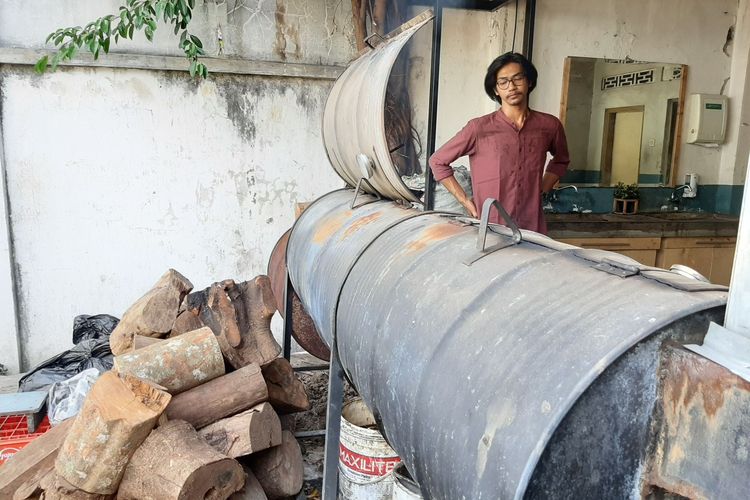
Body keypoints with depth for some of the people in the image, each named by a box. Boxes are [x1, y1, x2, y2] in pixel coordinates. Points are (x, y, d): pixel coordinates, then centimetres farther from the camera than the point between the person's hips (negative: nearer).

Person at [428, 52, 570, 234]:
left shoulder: (549, 125, 4)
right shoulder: (479, 128, -7)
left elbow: (561, 160, 24)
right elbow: (438, 161, 1)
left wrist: (542, 190, 10)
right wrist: (465, 201, -2)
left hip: (533, 228, 3)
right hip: (489, 227, -3)